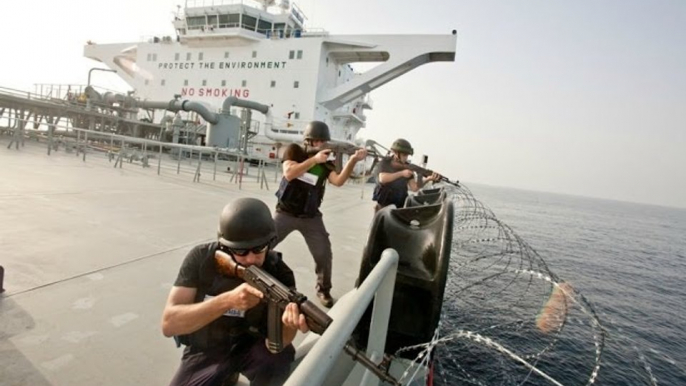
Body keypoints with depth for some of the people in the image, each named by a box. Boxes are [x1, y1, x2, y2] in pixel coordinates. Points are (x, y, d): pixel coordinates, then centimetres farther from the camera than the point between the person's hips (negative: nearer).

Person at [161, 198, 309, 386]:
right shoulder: (201, 258, -19)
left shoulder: (279, 273, -21)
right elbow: (169, 323, -27)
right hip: (206, 350, 2)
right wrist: (228, 300, -41)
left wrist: (290, 322, -50)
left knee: (280, 358, -31)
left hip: (251, 345, -1)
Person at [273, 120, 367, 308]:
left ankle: (323, 290, 20)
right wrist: (314, 159, -30)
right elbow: (289, 173, -22)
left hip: (311, 217, 1)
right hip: (286, 212, -1)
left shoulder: (326, 162, -1)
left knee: (324, 255, -2)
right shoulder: (294, 150, -5)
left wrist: (353, 160, -33)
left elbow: (339, 181, -20)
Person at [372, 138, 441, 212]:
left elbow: (414, 187, -8)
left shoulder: (408, 167, -1)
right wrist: (401, 173, -30)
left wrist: (428, 179, -24)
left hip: (401, 205, 3)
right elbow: (382, 179, -26)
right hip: (383, 204, -2)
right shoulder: (385, 162, -7)